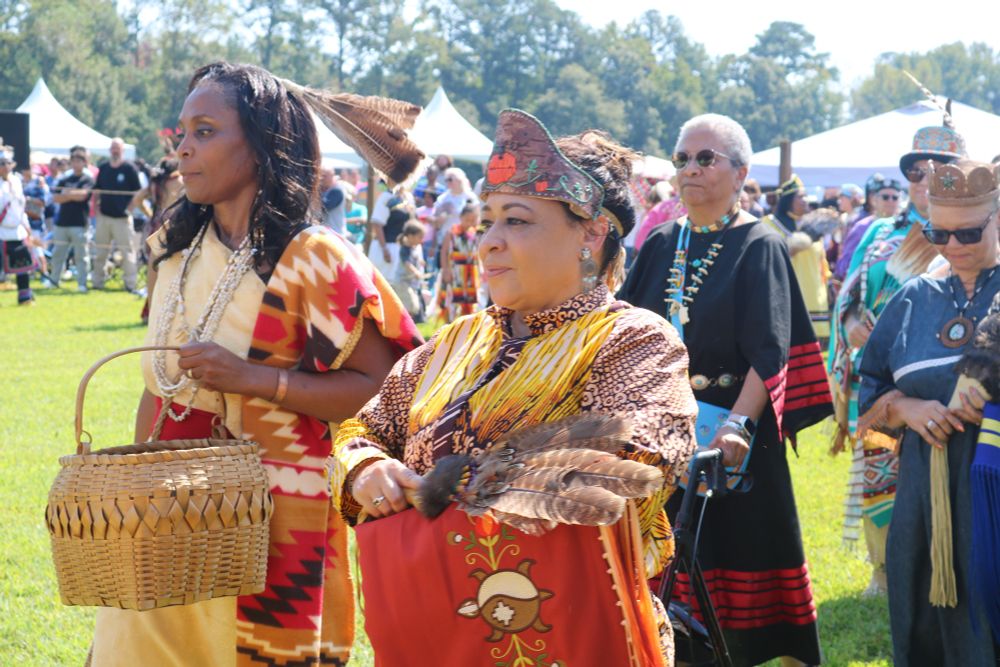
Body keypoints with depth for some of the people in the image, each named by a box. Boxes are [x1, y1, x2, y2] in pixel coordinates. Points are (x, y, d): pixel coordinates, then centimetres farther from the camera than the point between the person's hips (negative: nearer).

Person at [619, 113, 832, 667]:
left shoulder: (759, 248, -6)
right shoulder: (660, 245, 10)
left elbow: (769, 350, -16)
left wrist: (739, 422, -30)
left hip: (727, 435, -5)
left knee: (728, 554, 0)